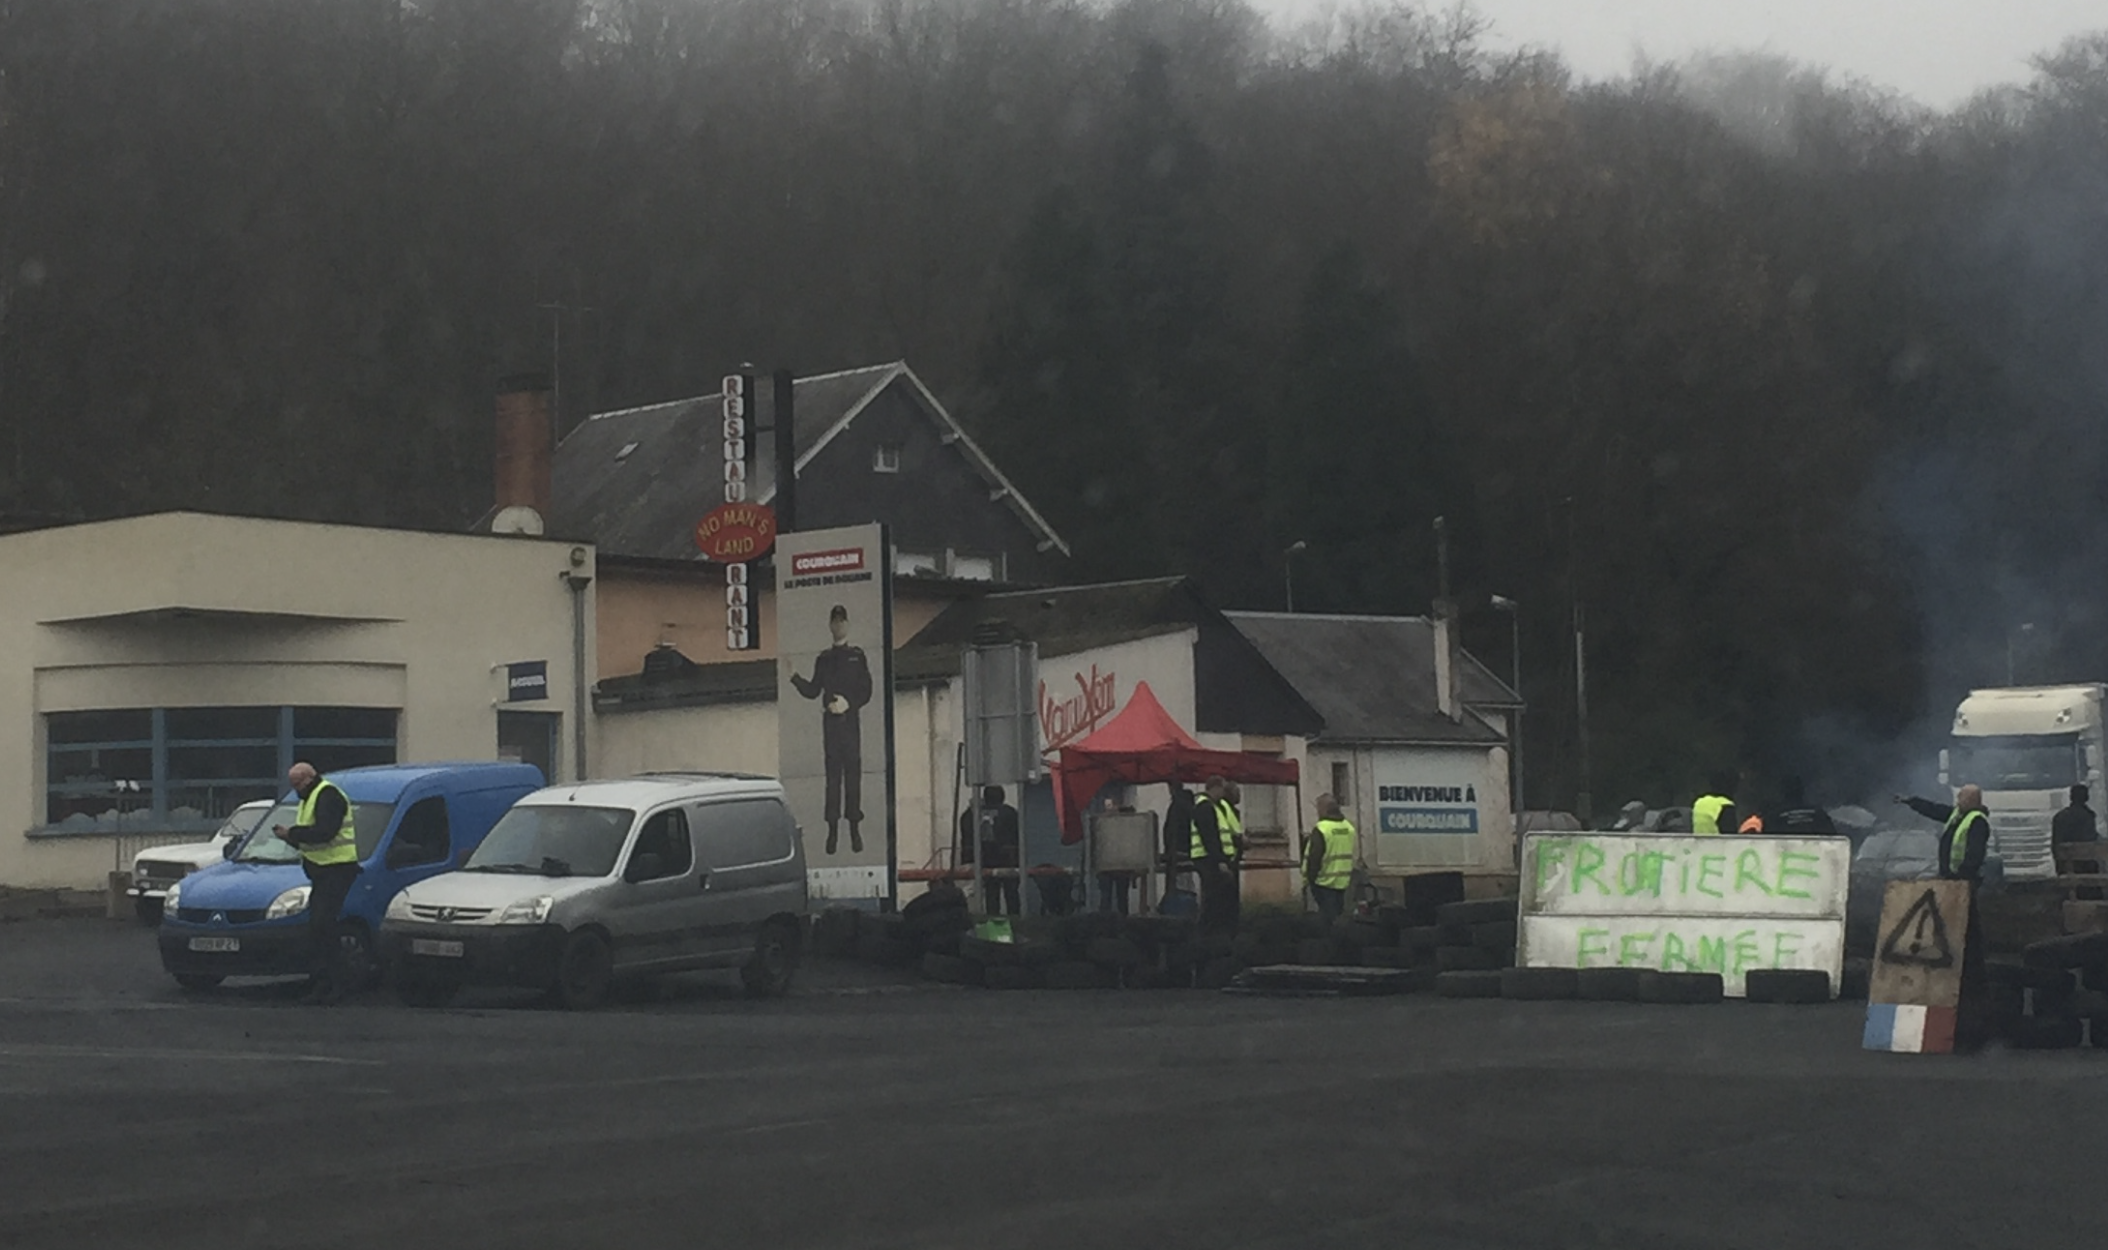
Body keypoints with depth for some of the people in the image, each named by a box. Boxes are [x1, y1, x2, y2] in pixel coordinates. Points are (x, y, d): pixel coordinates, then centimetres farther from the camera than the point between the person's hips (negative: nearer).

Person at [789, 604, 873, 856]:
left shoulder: (857, 656, 7)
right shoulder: (823, 659, 14)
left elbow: (866, 691, 1)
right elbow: (813, 691, 11)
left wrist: (849, 703, -14)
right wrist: (794, 678, -3)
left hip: (851, 719, -2)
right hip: (830, 720, 2)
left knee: (853, 772, -4)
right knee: (832, 773, 0)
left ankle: (855, 829, -3)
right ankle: (833, 828, 1)